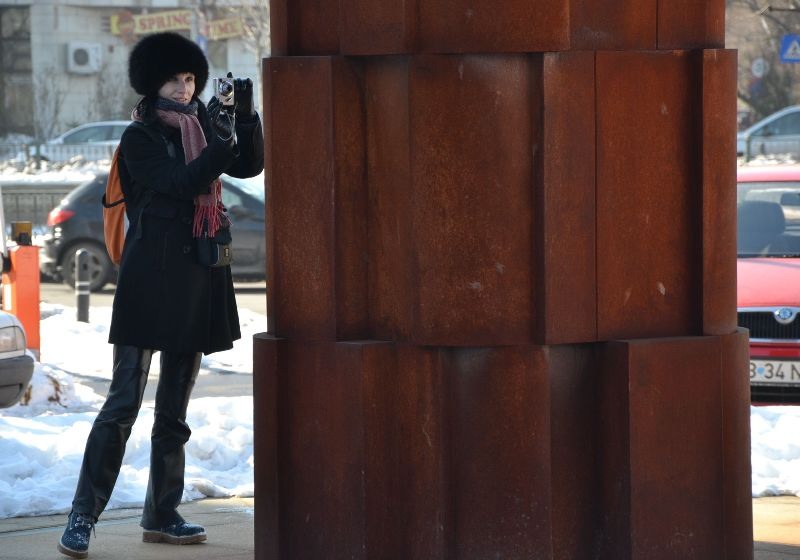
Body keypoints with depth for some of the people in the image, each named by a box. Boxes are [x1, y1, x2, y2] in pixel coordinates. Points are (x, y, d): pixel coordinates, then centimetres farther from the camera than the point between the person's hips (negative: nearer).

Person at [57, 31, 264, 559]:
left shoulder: (201, 128, 12)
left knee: (175, 409, 11)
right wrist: (220, 144, -24)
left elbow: (251, 166, 5)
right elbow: (178, 184, -17)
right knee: (124, 401, -9)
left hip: (197, 279, 6)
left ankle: (162, 516, 18)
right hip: (151, 278, -6)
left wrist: (247, 115, -6)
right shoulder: (139, 138, -5)